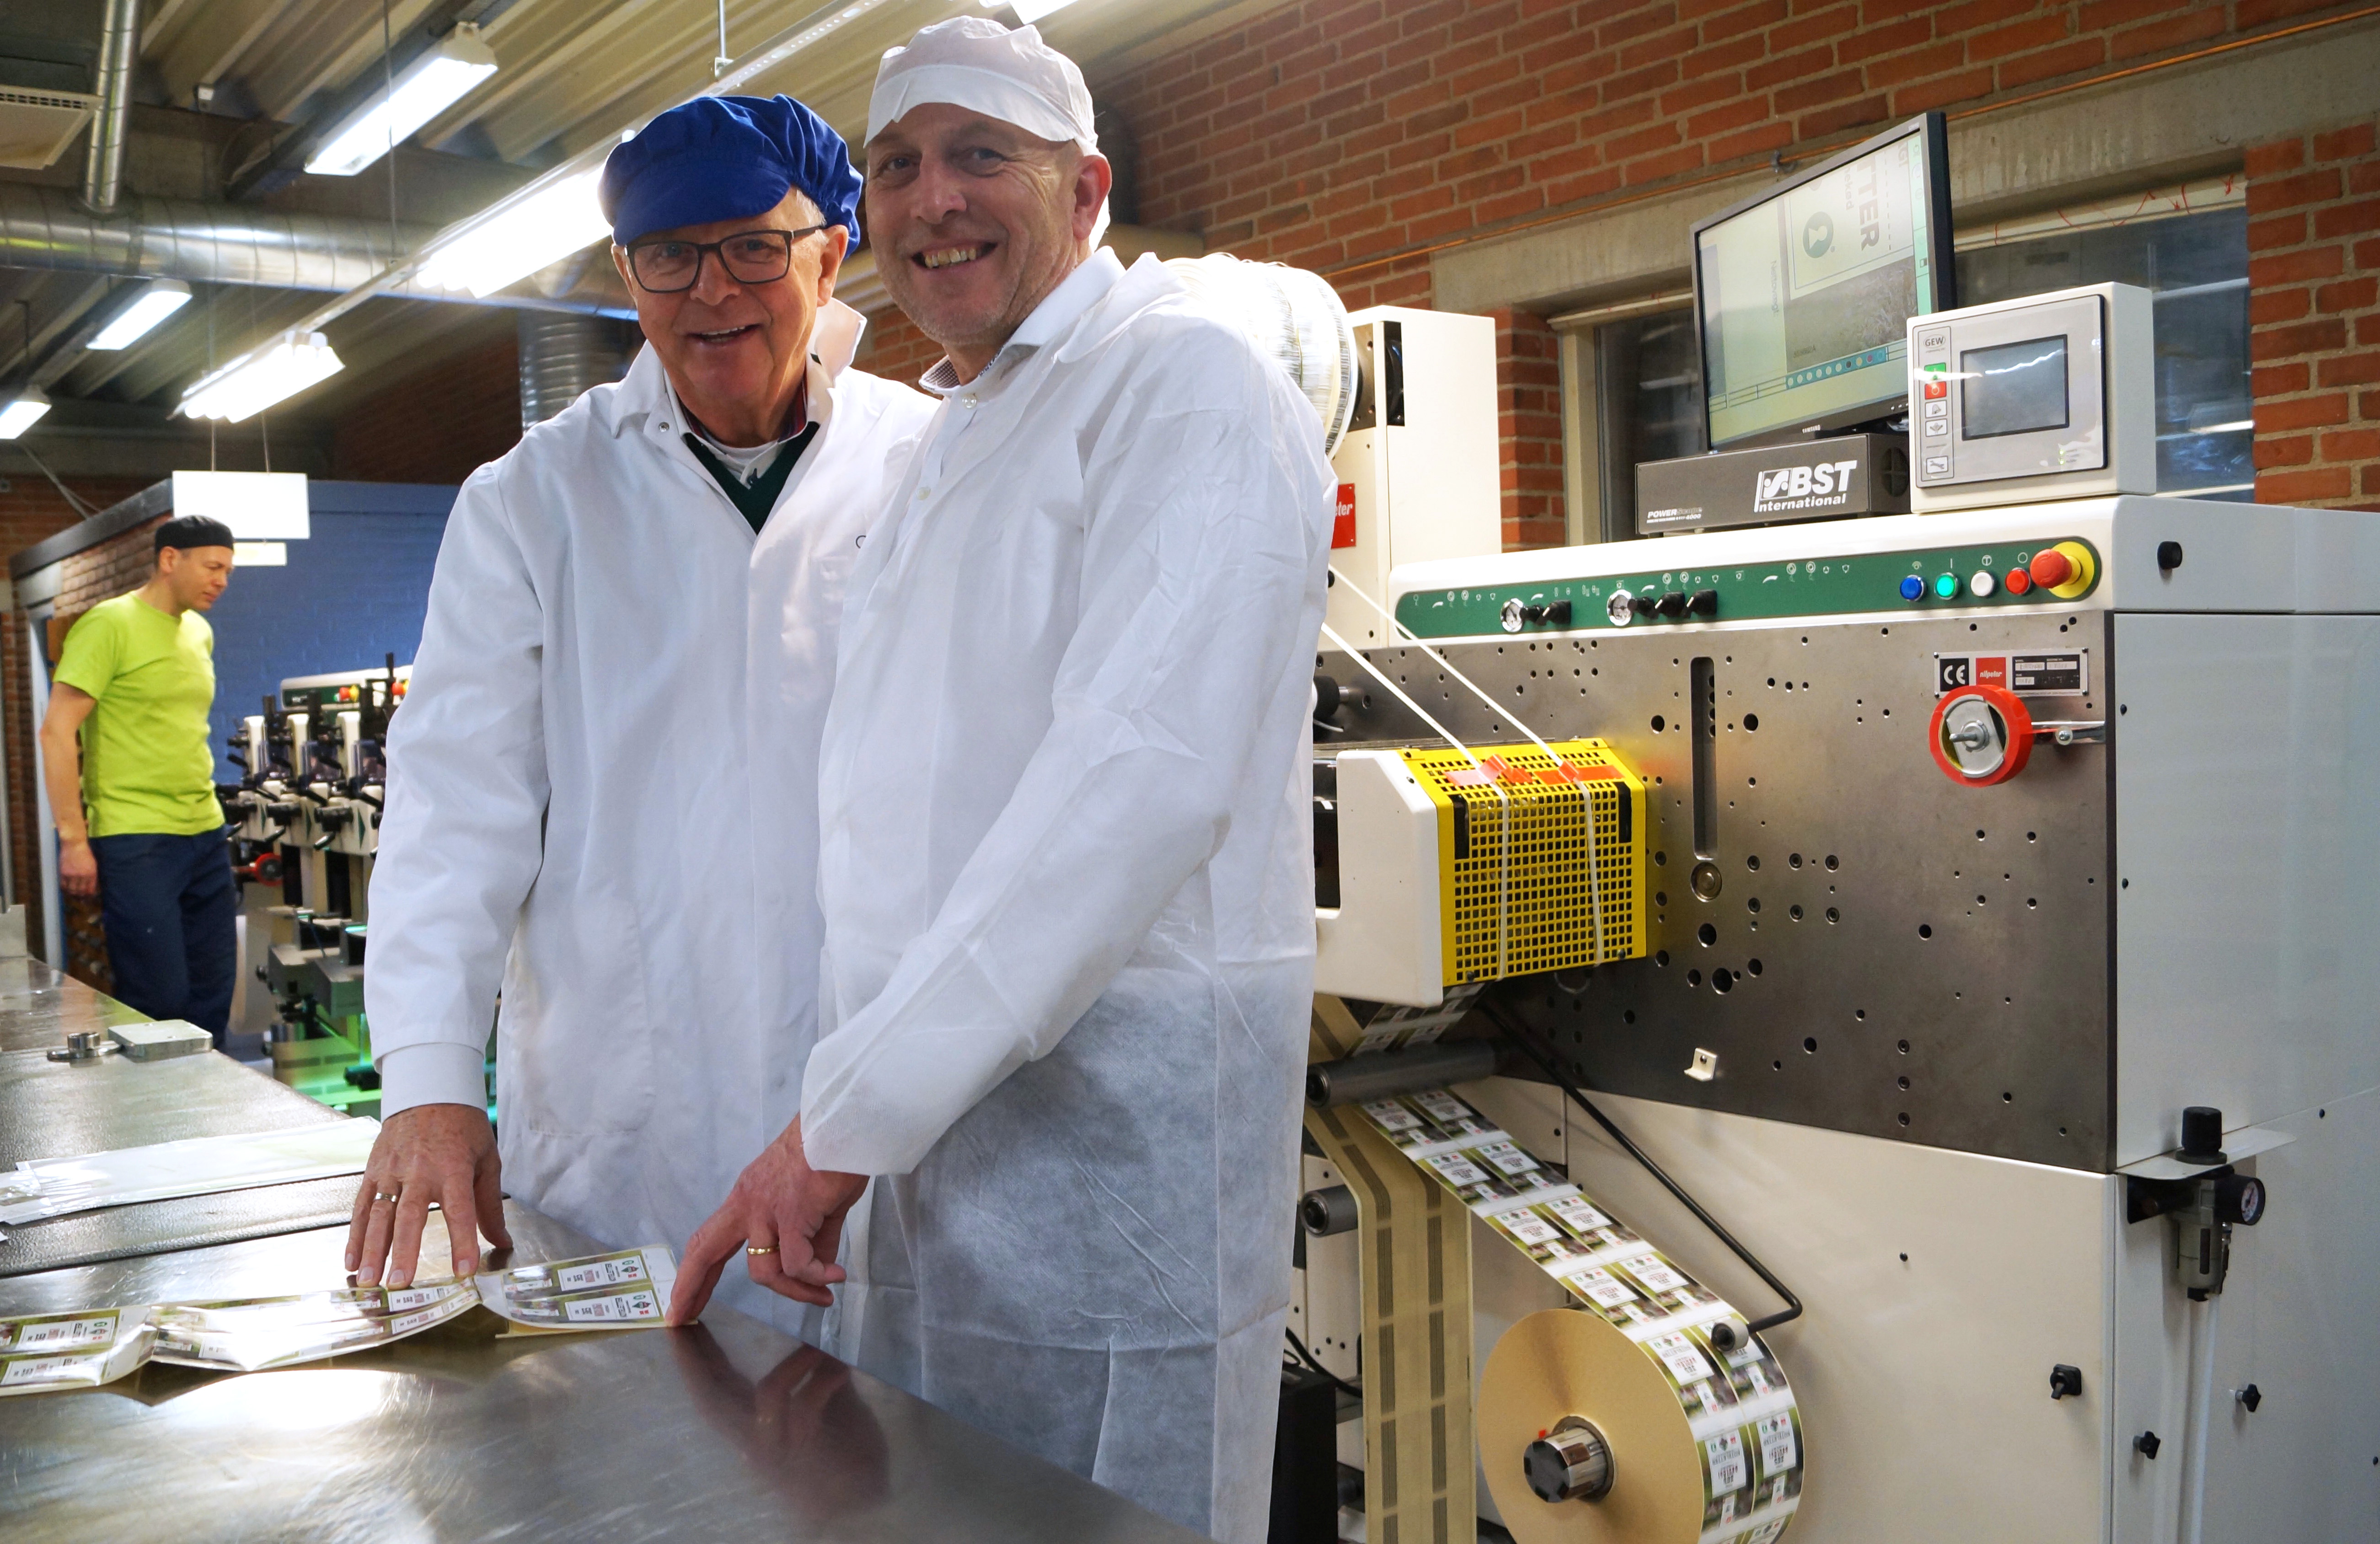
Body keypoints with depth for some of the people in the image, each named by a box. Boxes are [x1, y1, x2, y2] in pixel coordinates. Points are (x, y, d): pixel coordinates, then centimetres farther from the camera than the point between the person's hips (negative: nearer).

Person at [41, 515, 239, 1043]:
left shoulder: (200, 633, 14)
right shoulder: (110, 625, -8)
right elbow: (57, 731, -11)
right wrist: (73, 839, -15)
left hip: (206, 835, 7)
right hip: (136, 842, -7)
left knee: (213, 995, 8)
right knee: (161, 1000, -7)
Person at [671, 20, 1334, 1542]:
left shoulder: (1185, 380, -9)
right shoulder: (950, 446, 20)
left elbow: (1142, 773, -23)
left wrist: (849, 1113, -24)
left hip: (1110, 1112, -8)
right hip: (914, 1117, 9)